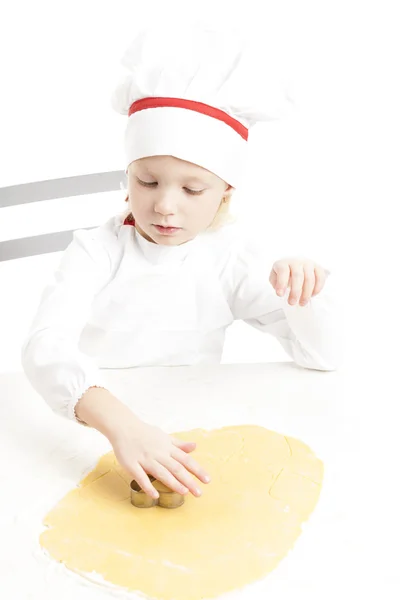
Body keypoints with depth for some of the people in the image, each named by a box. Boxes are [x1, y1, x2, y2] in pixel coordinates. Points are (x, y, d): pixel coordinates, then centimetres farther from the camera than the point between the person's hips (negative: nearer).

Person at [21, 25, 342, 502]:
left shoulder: (230, 258, -6)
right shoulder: (97, 250, -12)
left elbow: (322, 358, -6)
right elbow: (45, 346, -30)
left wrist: (307, 288, -26)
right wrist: (116, 420, -48)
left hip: (184, 440, 2)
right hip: (91, 431, -2)